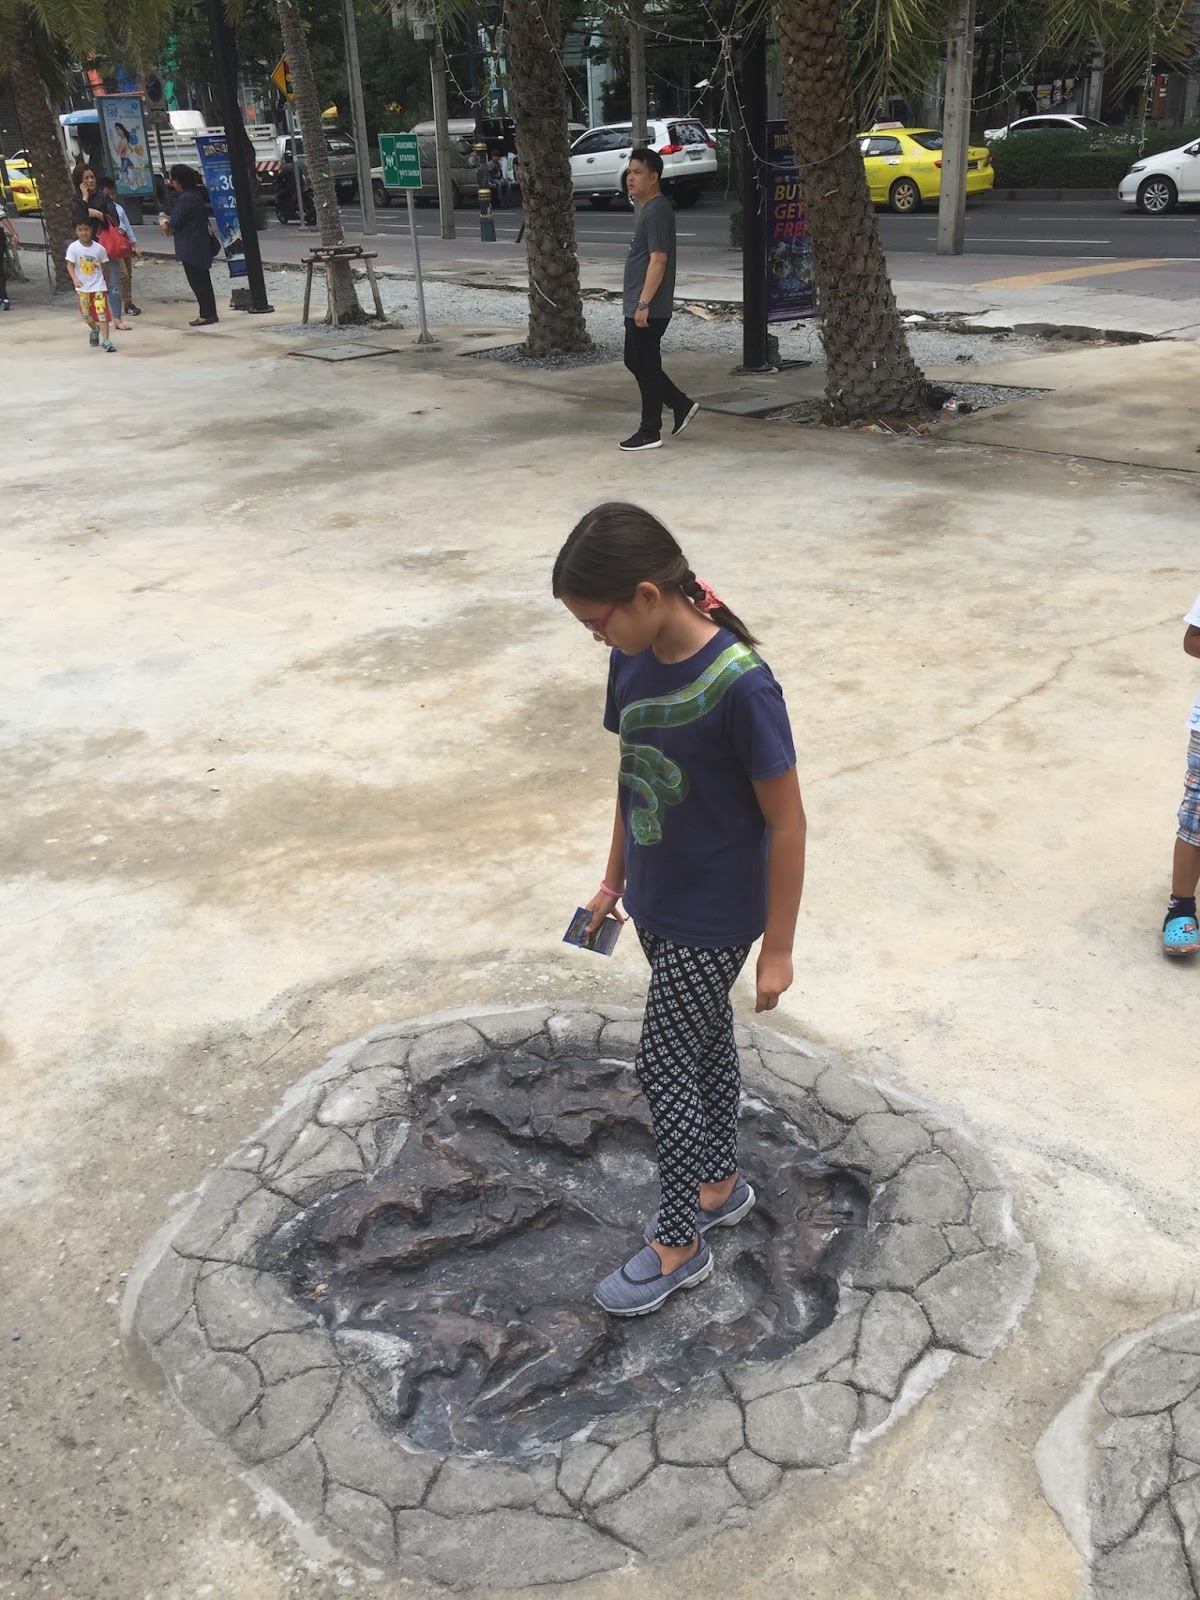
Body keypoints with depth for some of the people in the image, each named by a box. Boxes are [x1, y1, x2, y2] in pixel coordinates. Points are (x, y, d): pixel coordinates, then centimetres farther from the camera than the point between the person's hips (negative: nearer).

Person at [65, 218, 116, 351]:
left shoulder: (99, 248, -7)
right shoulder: (73, 248, -8)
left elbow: (105, 266, 4)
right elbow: (70, 265, -11)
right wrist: (75, 279, -27)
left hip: (98, 285, -1)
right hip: (82, 287, 2)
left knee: (102, 312, -12)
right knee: (86, 314, 12)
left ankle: (106, 340, -8)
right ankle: (94, 330, 42)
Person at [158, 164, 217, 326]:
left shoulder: (185, 199, -18)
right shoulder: (194, 194, 11)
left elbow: (174, 224, -16)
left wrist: (165, 225, 3)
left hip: (190, 248, -10)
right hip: (201, 245, 10)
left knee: (197, 282, -4)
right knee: (203, 281, 14)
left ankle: (207, 315, -1)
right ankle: (209, 313, 20)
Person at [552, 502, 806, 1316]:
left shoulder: (740, 685, -27)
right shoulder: (634, 661, -5)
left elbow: (786, 823, -20)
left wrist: (778, 948, -14)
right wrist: (615, 879, 17)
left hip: (715, 917, -7)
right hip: (656, 903, 7)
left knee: (665, 1065, 3)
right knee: (704, 1043, 22)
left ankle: (679, 1243, 23)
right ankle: (721, 1184, 43)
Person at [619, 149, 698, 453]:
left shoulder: (657, 212, -16)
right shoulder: (649, 209, 15)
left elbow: (658, 260, -22)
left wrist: (643, 304, -25)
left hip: (648, 309, -10)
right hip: (638, 305, 10)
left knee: (646, 367, -2)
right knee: (635, 361, 17)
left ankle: (650, 433, 7)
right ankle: (682, 405, 23)